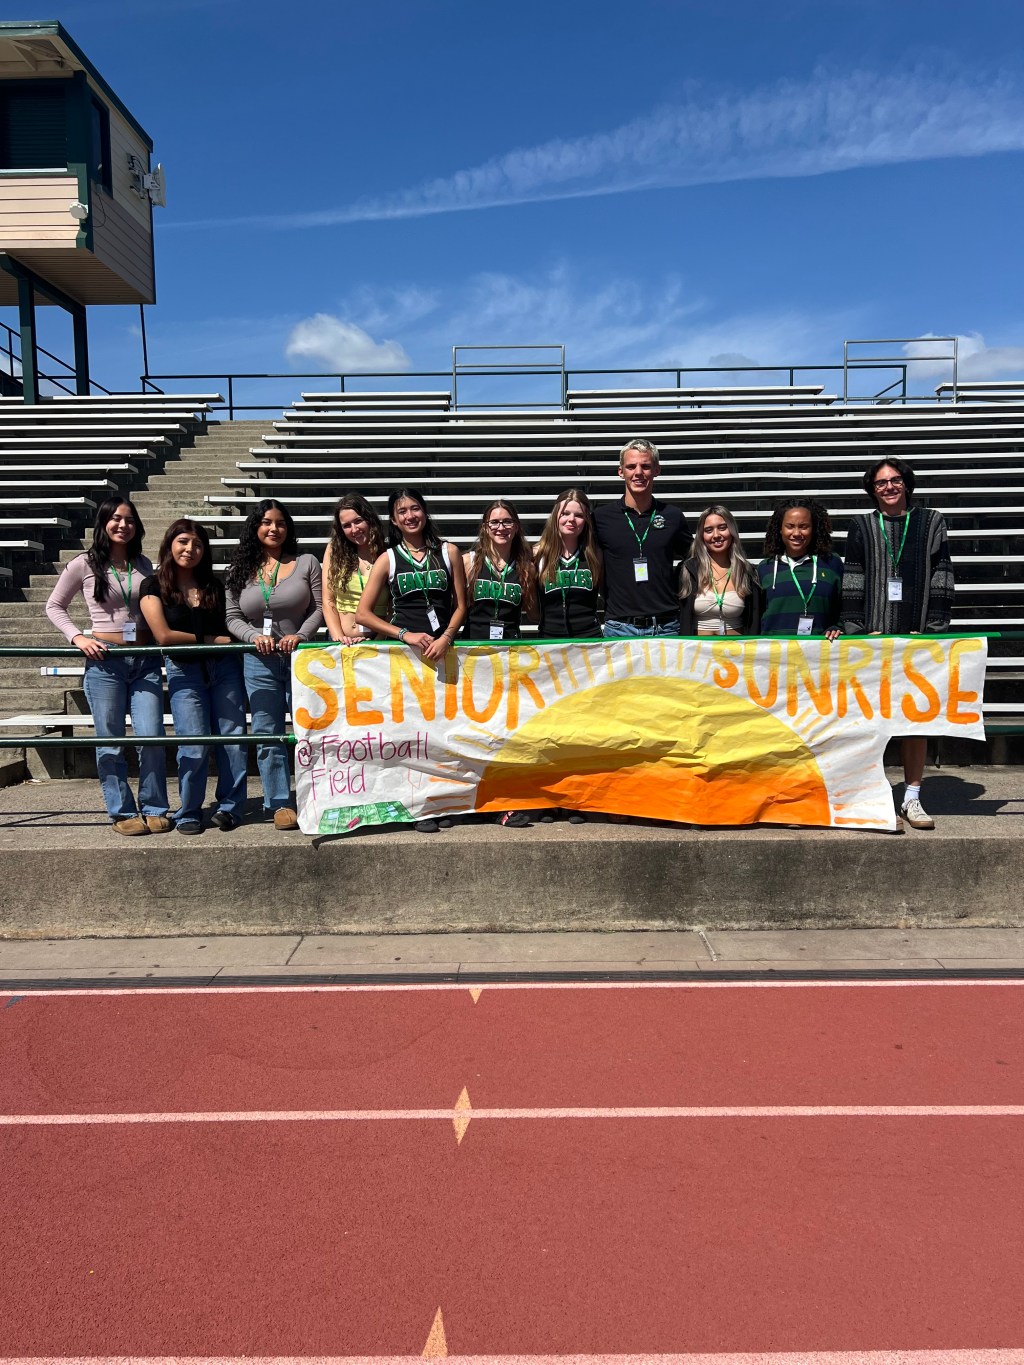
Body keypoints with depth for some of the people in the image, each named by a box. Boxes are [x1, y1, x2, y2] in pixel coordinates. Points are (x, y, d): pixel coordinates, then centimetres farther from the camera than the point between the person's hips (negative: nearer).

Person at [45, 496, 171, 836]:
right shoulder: (85, 564, 0)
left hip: (145, 659, 3)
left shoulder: (143, 565, 10)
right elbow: (54, 606, 7)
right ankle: (123, 812, 13)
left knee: (151, 737, -2)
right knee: (110, 742, 3)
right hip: (104, 660, -2)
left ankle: (154, 809, 11)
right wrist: (78, 637, -6)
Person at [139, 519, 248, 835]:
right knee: (194, 746, -8)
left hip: (224, 667, 3)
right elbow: (163, 636, -10)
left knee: (233, 738, -1)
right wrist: (211, 639, -7)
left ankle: (230, 807, 10)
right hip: (184, 671, -3)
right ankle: (188, 814, 8)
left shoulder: (215, 585, 10)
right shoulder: (154, 586, -1)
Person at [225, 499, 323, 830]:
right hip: (259, 663, 2)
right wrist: (255, 636, -12)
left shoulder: (306, 563, 4)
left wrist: (300, 635, -16)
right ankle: (279, 803, 11)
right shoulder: (241, 570, 9)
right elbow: (232, 617, 7)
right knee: (267, 735, 3)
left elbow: (318, 608, -1)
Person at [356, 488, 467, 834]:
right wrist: (405, 634, -7)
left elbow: (460, 605, 8)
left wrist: (445, 638, -9)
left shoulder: (449, 552, 10)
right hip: (403, 649, -1)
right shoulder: (388, 559, 8)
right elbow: (363, 614, 3)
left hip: (441, 648, 1)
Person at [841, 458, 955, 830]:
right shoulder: (861, 527, 9)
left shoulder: (930, 523, 10)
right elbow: (852, 583, 2)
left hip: (918, 637, 1)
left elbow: (941, 580, 4)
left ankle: (912, 799, 10)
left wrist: (932, 629, -5)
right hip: (873, 637, 0)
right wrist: (856, 631, -7)